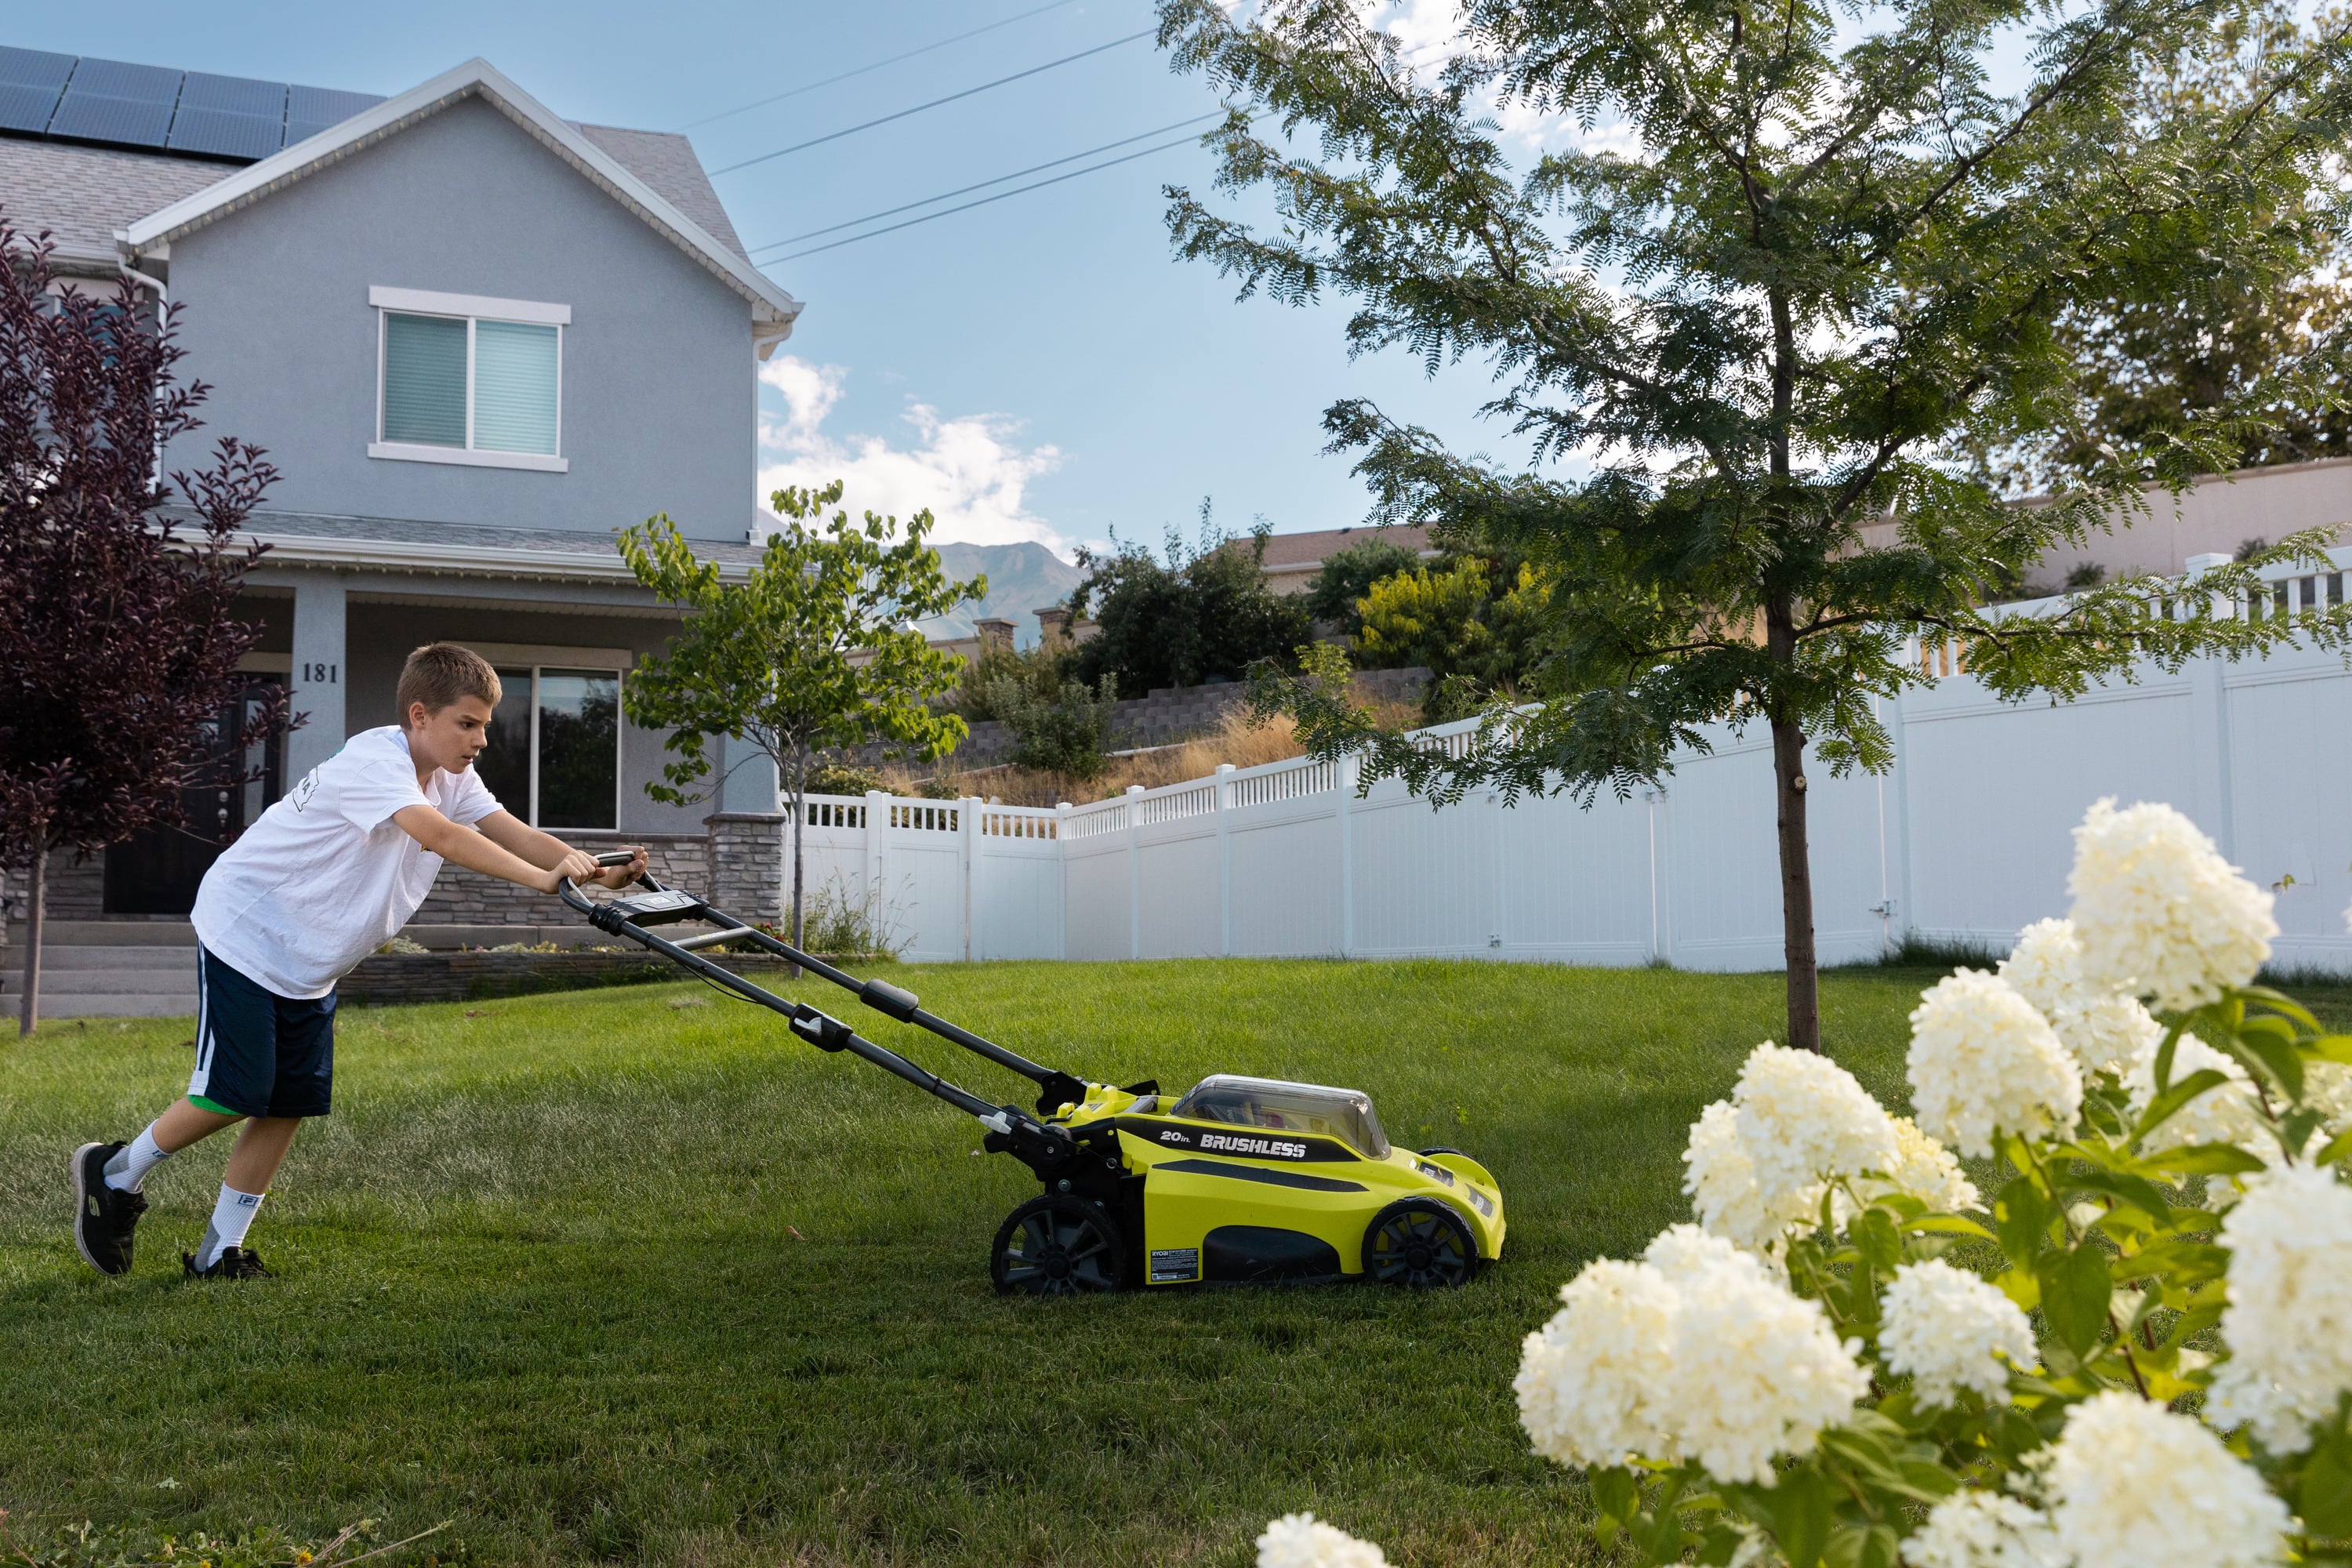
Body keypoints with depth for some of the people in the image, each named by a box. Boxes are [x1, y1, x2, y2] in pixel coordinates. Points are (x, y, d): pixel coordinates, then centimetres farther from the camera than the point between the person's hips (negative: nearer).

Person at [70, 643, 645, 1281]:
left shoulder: (451, 776, 0)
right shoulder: (375, 761, -27)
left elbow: (511, 831, -12)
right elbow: (438, 834, -43)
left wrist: (593, 872, -29)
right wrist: (542, 878, -52)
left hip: (308, 965, 8)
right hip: (245, 934, -8)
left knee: (292, 1102, 3)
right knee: (235, 1095, -9)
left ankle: (218, 1254, 14)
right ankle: (115, 1173, 17)